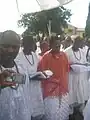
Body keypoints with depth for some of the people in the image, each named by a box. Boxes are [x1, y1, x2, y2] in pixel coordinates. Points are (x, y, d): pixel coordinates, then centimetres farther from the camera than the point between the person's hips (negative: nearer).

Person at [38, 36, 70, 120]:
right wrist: (54, 80, -9)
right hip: (51, 88, -5)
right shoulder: (46, 57, -13)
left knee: (64, 110, 15)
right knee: (52, 113, 3)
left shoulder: (63, 55, 1)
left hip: (63, 87, 5)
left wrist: (64, 81, 10)